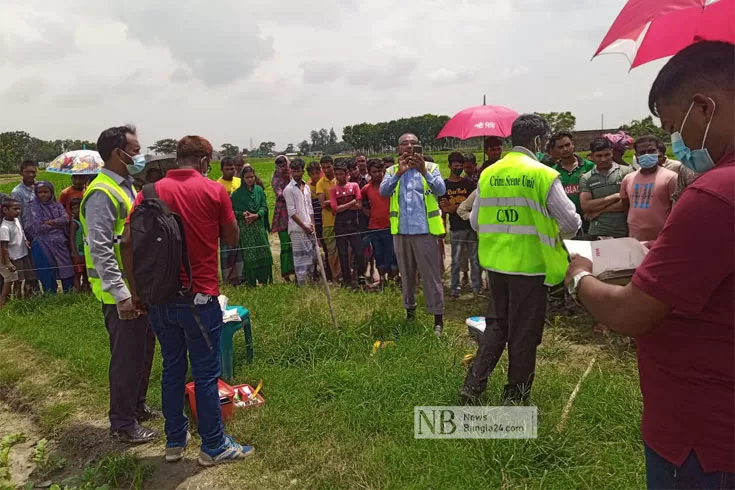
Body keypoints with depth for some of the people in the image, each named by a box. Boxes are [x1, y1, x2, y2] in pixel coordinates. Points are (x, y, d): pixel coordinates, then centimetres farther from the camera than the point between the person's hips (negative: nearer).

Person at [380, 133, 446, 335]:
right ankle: (410, 311, 30)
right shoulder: (392, 171, 8)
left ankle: (438, 318, 6)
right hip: (401, 231, 3)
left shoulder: (430, 167, 2)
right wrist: (399, 173, -25)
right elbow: (383, 192, -10)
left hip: (425, 231, -3)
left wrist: (424, 171, -30)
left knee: (431, 276, -1)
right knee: (406, 274, 15)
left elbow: (441, 190, -14)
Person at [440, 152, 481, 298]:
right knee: (456, 261, 1)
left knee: (475, 259, 6)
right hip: (456, 228, -2)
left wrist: (452, 206, -12)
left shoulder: (469, 183, 7)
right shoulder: (444, 185, 3)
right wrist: (461, 205, -15)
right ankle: (454, 289, 10)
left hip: (471, 226, 2)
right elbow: (444, 209, -4)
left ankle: (477, 287, 16)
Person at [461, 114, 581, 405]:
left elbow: (475, 221, 9)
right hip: (530, 265, -5)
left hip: (496, 262, 5)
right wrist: (559, 234, 12)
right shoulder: (543, 175, -12)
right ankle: (515, 397, 21)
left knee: (496, 325, 19)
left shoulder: (488, 174, 3)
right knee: (524, 333, 9)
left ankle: (473, 384, 16)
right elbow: (571, 222, -10)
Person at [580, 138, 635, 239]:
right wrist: (615, 196, -9)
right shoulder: (586, 178, 6)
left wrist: (598, 210, -7)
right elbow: (585, 206, -6)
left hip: (624, 233, -1)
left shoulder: (626, 172, 1)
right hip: (597, 235, 1)